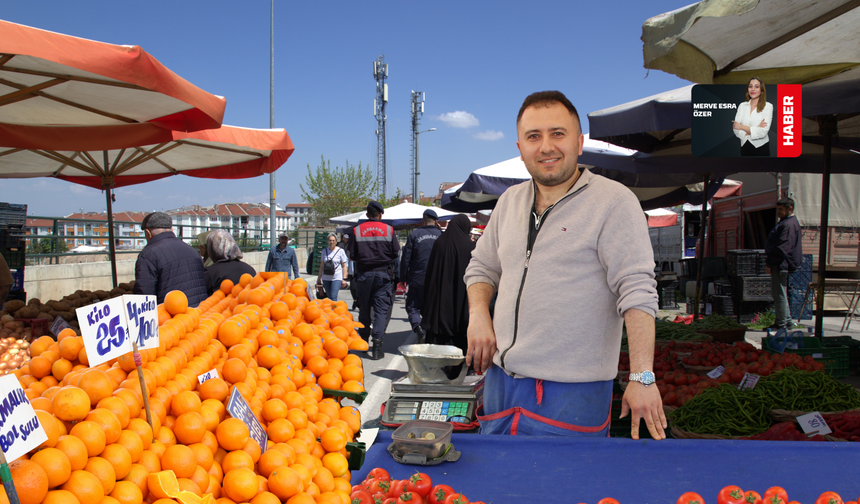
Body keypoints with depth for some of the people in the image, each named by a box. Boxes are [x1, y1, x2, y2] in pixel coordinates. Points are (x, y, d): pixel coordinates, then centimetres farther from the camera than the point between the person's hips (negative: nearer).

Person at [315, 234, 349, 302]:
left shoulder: (340, 251, 0)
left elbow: (344, 266, 0)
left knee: (333, 297, -14)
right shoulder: (324, 251, 11)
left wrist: (344, 279, -6)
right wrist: (319, 278, 14)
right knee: (328, 297, 7)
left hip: (337, 278, -4)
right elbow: (322, 265, 17)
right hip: (326, 278, 4)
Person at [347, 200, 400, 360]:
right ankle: (377, 343, -11)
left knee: (364, 308, 13)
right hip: (383, 273, -1)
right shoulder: (389, 230, -1)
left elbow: (352, 255, 0)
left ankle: (363, 341, 22)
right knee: (381, 309, 0)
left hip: (364, 274, 1)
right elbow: (396, 252, 0)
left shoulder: (357, 230, 0)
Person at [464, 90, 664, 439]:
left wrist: (642, 378, -20)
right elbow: (482, 267, 22)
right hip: (501, 380, 6)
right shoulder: (510, 201, 11)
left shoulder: (614, 202, -9)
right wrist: (478, 314, 2)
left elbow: (637, 291, -15)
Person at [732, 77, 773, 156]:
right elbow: (736, 130, -3)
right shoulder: (742, 106, 7)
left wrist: (742, 127, -9)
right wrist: (755, 129, -14)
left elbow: (763, 132, -15)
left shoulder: (768, 106, -3)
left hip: (761, 148, -3)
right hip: (745, 148, 3)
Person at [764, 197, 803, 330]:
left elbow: (782, 247, -23)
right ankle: (787, 321, 24)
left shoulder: (789, 225, -17)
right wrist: (770, 262, 18)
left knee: (779, 294, -6)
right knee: (780, 294, 17)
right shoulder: (785, 222, 17)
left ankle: (781, 323, 0)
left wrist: (769, 263, -18)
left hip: (781, 264, -11)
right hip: (780, 265, 11)